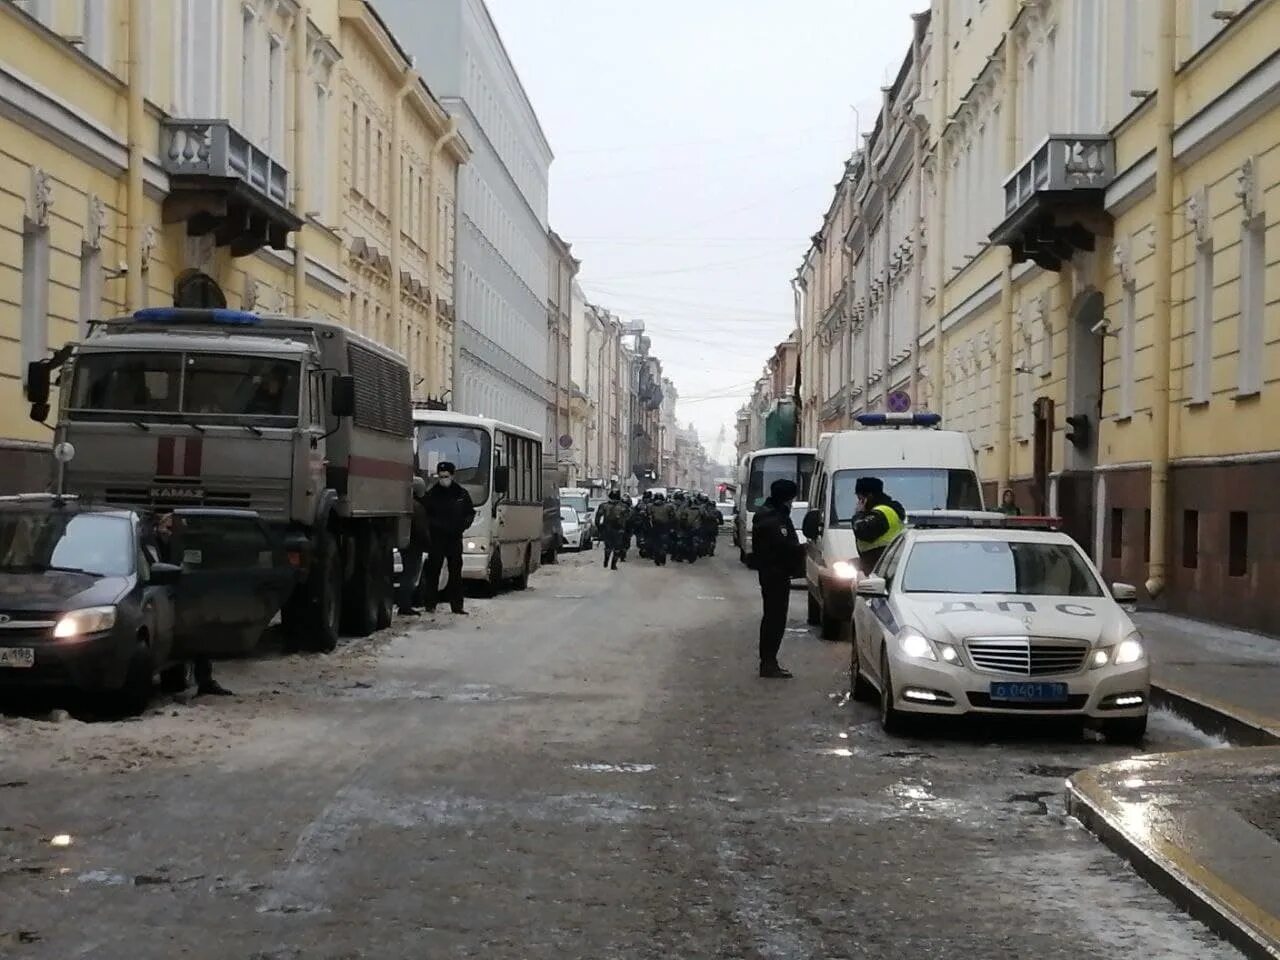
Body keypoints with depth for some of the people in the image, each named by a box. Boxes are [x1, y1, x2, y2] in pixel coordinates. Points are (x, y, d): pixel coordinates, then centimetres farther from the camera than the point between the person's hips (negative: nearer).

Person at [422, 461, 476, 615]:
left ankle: (457, 605, 8)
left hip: (455, 538, 2)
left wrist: (463, 525, -3)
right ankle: (430, 604, 1)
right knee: (433, 571, -3)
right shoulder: (431, 494, 1)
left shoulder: (461, 493, 8)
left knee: (456, 572, 5)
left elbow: (470, 513, 15)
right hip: (436, 539, -2)